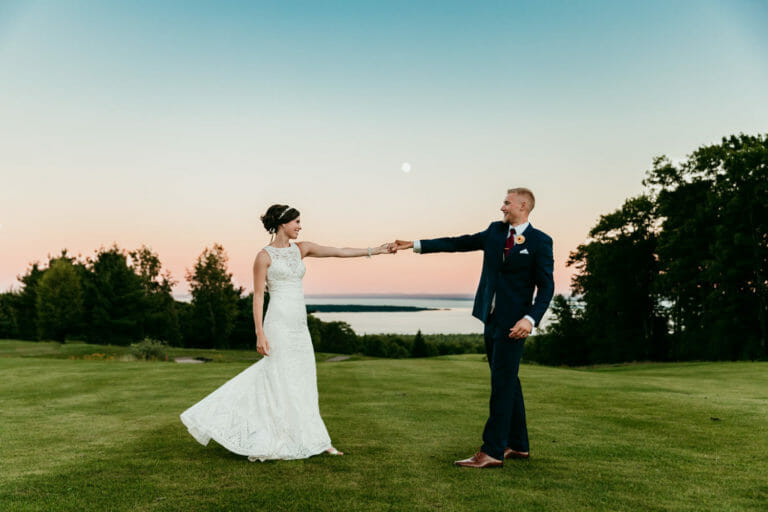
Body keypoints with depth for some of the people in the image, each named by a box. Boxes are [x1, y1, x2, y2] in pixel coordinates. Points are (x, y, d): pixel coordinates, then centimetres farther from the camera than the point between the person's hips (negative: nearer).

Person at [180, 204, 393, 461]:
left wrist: (373, 250, 4)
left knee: (303, 382, 10)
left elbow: (338, 251, 9)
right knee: (282, 383, -2)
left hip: (299, 325, 7)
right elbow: (258, 296, -7)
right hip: (279, 325, -7)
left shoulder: (301, 249, 12)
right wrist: (260, 334, -14)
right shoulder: (264, 256, -4)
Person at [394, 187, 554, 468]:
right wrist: (416, 244, 8)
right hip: (490, 319, 7)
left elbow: (546, 287, -9)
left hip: (513, 323, -7)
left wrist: (530, 319, -22)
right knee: (507, 383, 13)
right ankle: (517, 445, 23)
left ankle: (492, 451, -5)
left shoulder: (540, 242, -7)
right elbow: (458, 243, 11)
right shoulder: (495, 231, 10)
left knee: (502, 384, -8)